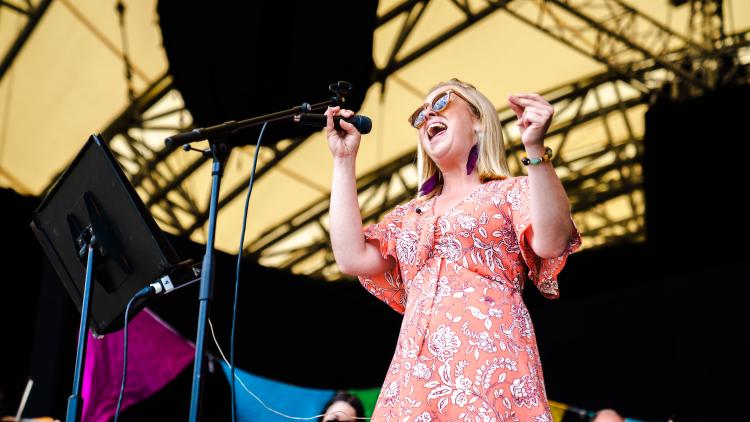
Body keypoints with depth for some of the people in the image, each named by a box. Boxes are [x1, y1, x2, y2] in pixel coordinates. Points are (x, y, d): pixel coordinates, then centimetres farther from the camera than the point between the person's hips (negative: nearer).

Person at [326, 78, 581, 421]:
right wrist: (344, 160, 16)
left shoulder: (512, 193, 10)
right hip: (414, 379, 5)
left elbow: (551, 242, -10)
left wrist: (535, 148, -22)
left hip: (489, 365, -4)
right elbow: (352, 258, 10)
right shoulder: (410, 214, 25)